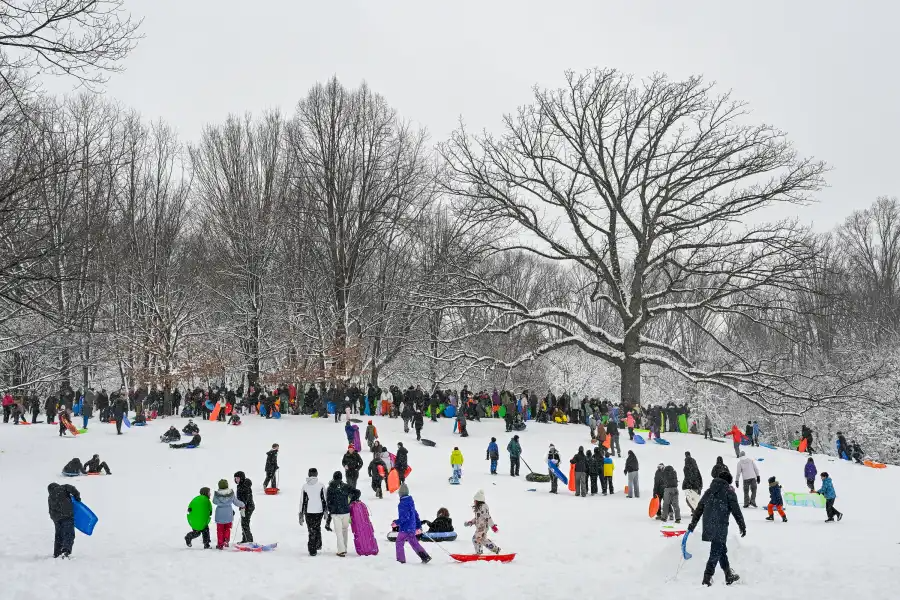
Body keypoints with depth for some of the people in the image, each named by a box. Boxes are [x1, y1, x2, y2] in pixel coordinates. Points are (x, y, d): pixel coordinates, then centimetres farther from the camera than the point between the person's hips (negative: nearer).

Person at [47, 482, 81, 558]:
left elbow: (51, 510, 21)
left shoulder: (50, 497, 23)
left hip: (56, 518, 5)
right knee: (69, 534, -6)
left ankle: (56, 553, 22)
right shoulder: (63, 487, 10)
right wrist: (77, 497, 2)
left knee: (58, 535, 19)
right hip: (67, 515, -5)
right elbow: (72, 489, -10)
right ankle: (66, 550, -25)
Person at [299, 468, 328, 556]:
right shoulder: (321, 486, -5)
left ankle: (312, 550, 6)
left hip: (308, 512, -1)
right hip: (319, 511, 1)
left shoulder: (305, 486, -5)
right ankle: (318, 545, 30)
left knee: (311, 530, 7)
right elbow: (325, 499, 0)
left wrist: (301, 514, 5)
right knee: (317, 527, 23)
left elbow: (302, 501, -2)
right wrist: (325, 511, 11)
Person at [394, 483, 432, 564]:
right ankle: (425, 556, 11)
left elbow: (405, 517, -26)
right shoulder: (411, 501, 9)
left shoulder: (402, 504, -20)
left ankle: (401, 560, 5)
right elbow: (415, 513, 17)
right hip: (412, 527, 9)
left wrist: (397, 522, -15)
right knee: (414, 543, 16)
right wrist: (418, 524, 24)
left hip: (405, 528, -9)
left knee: (399, 543, 5)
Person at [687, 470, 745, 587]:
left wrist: (692, 524, 23)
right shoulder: (729, 491, -1)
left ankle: (729, 575, 24)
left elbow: (699, 509, 18)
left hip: (708, 526, 6)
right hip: (720, 526, -6)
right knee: (716, 552, -3)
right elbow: (736, 511, -3)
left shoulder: (709, 491, 16)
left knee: (721, 550, 17)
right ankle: (707, 578, -8)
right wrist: (743, 526, 4)